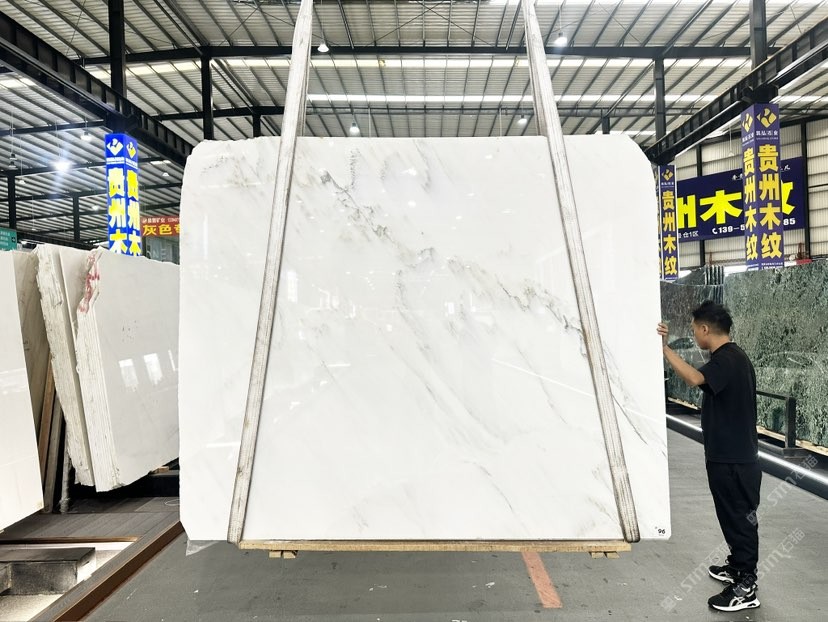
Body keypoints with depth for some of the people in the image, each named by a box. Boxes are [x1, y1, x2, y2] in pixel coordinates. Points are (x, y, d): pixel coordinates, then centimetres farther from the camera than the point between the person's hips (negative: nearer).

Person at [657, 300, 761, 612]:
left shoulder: (727, 359, -21)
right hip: (730, 457, 10)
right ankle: (738, 567, 37)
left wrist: (664, 347, -38)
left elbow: (695, 378, -41)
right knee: (733, 517, 22)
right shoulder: (731, 357, 11)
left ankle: (746, 588, 12)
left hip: (734, 461, -10)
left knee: (740, 519, 1)